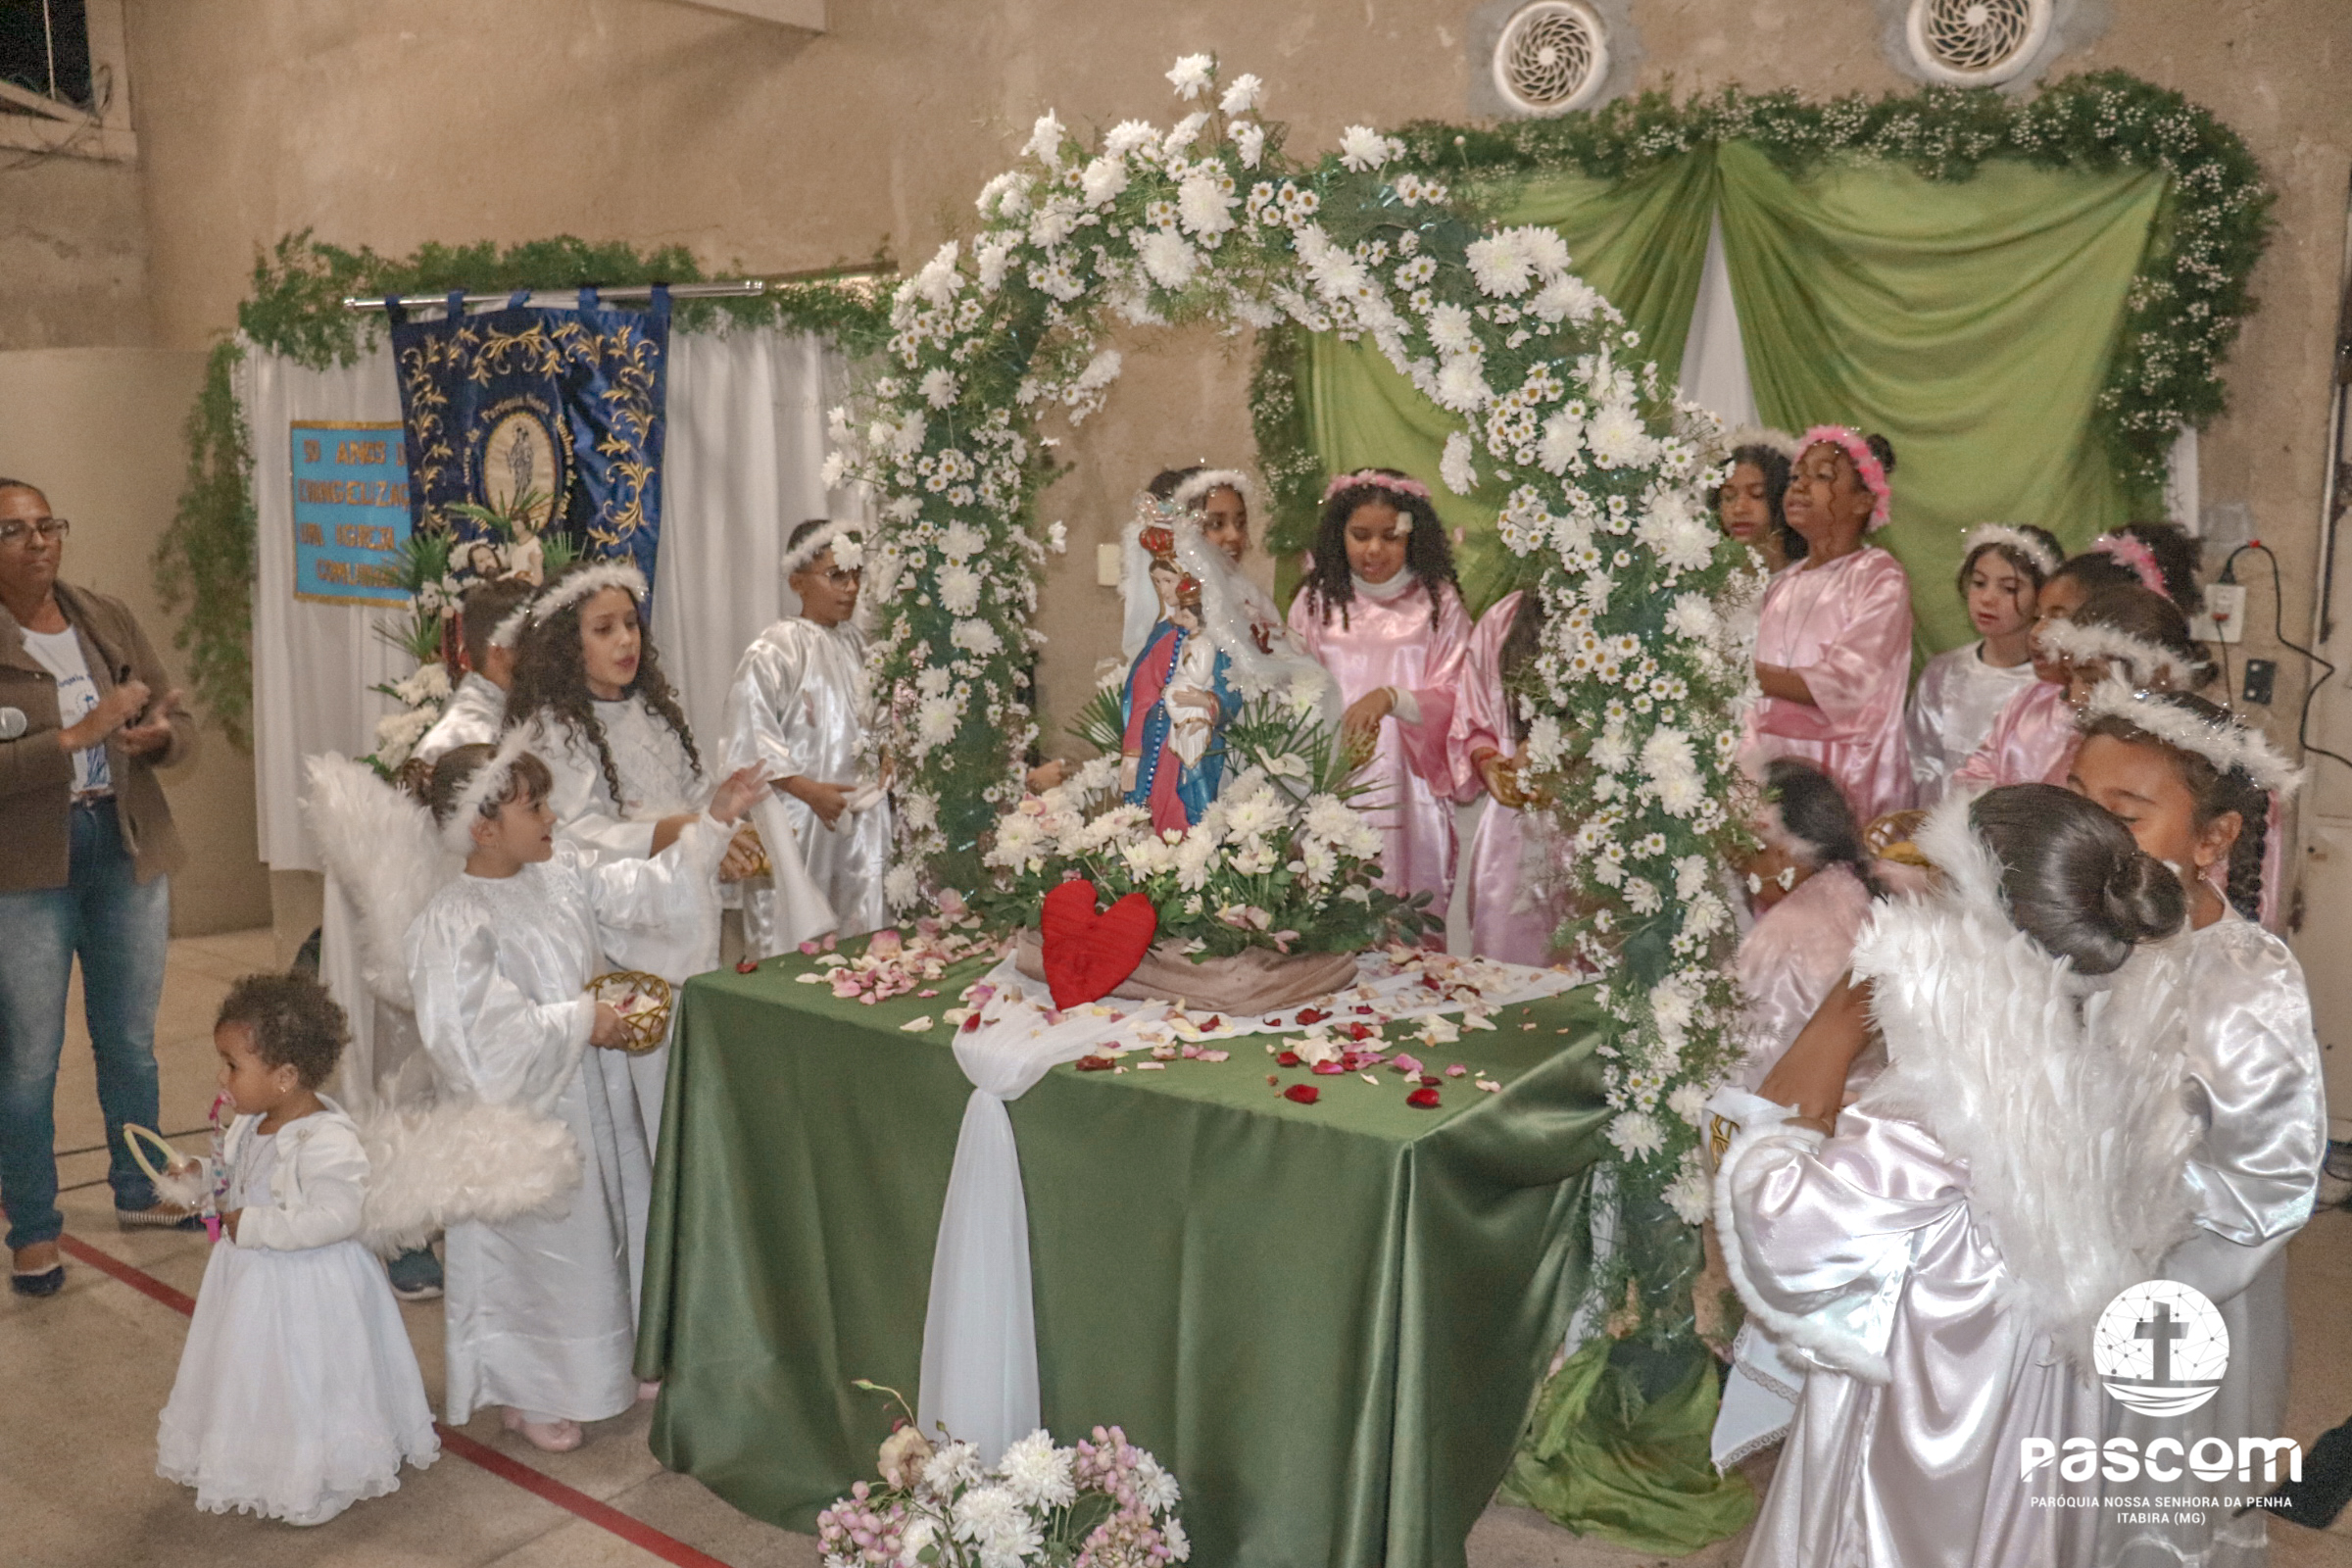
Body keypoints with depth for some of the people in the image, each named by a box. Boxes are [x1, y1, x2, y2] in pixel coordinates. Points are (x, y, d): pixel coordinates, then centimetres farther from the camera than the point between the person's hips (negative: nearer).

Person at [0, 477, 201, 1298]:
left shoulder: (110, 619, 5)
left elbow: (182, 727, 6)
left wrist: (158, 736, -15)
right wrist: (78, 735, -26)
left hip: (128, 854, 4)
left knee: (130, 1041, 17)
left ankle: (138, 1191, 35)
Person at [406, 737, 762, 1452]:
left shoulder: (563, 872, 0)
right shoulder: (453, 923, -22)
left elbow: (649, 891, 4)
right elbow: (485, 1034, -27)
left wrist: (715, 822, -3)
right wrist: (581, 1020, -22)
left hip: (595, 1097, 8)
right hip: (525, 1116, -7)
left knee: (611, 1226, 20)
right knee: (533, 1250, 9)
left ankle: (612, 1360, 41)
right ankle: (526, 1393, 31)